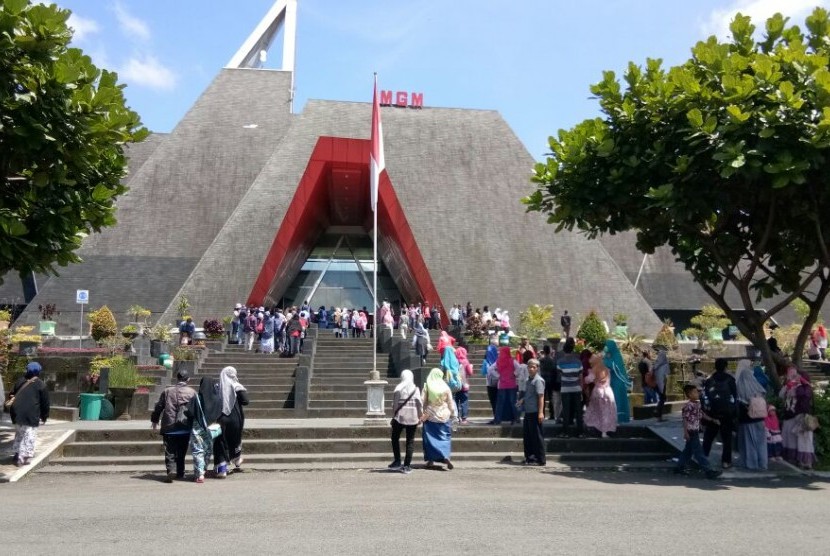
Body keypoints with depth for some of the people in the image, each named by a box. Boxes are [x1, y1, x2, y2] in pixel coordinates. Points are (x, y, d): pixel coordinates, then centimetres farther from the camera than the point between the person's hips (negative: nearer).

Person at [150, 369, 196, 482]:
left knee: (170, 451, 0)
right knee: (181, 452, 13)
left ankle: (171, 470, -18)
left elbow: (158, 406, 8)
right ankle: (180, 473, 18)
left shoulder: (167, 391, 3)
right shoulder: (192, 392, 1)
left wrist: (154, 420, 22)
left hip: (169, 427, -1)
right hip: (185, 427, 1)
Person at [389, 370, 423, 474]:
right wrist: (420, 417, 8)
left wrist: (393, 416, 5)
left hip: (400, 417, -1)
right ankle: (406, 466, 6)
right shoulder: (415, 389, -1)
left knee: (395, 438, 16)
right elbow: (419, 404, -3)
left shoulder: (398, 388, -4)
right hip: (412, 418, 1)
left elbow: (395, 404, -4)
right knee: (410, 441, 7)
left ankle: (397, 462, 11)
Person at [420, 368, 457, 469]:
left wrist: (422, 415, 4)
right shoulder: (445, 387, -4)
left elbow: (423, 402, -5)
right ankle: (447, 456, -9)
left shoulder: (427, 387, -7)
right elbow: (450, 403, 1)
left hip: (430, 416, -1)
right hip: (444, 416, 1)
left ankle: (430, 459, 11)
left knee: (430, 437, 9)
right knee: (445, 437, 9)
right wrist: (452, 414, 14)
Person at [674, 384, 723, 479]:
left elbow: (702, 414, 21)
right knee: (698, 452, -6)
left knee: (688, 450, 16)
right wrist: (685, 432, -21)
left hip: (696, 431, 10)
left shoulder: (697, 404, 9)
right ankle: (709, 471, -6)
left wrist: (712, 420, 18)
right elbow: (685, 419, -19)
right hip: (691, 432, -10)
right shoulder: (688, 406, -18)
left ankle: (679, 467, 25)